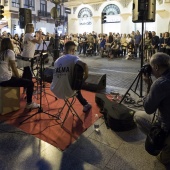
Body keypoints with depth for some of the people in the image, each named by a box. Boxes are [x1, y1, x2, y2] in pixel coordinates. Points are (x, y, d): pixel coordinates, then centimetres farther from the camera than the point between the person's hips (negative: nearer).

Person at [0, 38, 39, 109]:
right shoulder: (10, 52, -9)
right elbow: (14, 68, -11)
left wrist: (17, 77, 15)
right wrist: (19, 78, 4)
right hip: (6, 80, -9)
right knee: (30, 83, -3)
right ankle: (29, 103, 7)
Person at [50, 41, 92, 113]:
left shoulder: (57, 60, 8)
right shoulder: (73, 58, -8)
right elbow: (84, 65, -28)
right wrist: (86, 76, -9)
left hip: (55, 91, 5)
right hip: (67, 92, -5)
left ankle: (85, 104, 49)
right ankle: (85, 105, 42)